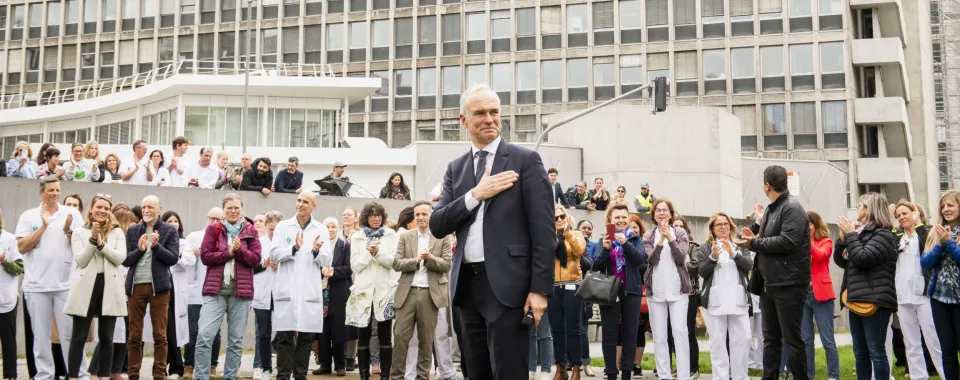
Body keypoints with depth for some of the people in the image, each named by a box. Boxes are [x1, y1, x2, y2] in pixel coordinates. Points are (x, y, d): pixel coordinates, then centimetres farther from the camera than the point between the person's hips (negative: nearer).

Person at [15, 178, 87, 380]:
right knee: (41, 334, 6)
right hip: (37, 285, 1)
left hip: (66, 283, -1)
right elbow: (22, 247, -3)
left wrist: (68, 231, -14)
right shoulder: (28, 216, 6)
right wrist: (43, 226, -9)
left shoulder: (72, 214, 5)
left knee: (70, 332, 0)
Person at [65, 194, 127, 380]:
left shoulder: (117, 232, 9)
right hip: (86, 287, -1)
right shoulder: (79, 232, 6)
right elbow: (80, 261, -4)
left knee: (106, 337, 6)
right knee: (79, 337, 0)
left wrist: (101, 243, -13)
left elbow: (120, 258, -3)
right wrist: (92, 240, -15)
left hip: (109, 288, 1)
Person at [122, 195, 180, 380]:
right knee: (134, 335, 6)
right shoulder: (132, 230, 10)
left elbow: (174, 258, -5)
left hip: (159, 286, -2)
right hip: (136, 285, 2)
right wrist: (139, 249, -13)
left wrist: (156, 246, -17)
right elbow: (125, 260, 4)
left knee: (160, 334, 1)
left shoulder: (169, 231, 3)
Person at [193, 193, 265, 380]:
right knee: (204, 336, -9)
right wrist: (228, 253, -12)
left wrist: (239, 249, -15)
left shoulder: (251, 231, 8)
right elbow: (205, 256, -2)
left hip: (241, 290, 1)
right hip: (215, 289, -1)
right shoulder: (213, 229, 7)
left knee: (236, 339, 5)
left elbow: (255, 260, 0)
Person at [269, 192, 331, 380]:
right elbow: (274, 254, -4)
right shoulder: (283, 226, 6)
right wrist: (294, 248, -20)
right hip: (287, 289, -1)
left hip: (310, 290, 1)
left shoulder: (321, 230, 8)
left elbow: (327, 260, 2)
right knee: (284, 336, 0)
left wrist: (317, 251, -20)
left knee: (306, 336, 5)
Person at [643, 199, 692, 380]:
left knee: (680, 331, -7)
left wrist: (670, 238, -21)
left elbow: (681, 258, -9)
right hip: (655, 291, 1)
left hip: (678, 289, -1)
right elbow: (651, 260, -6)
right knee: (659, 335, 2)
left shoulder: (680, 233, 5)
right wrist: (661, 240, -20)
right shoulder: (648, 236, 7)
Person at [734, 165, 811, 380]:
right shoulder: (771, 210, 16)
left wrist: (754, 243, -20)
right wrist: (755, 236, 4)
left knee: (792, 339, -3)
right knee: (770, 338, 13)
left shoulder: (792, 208, -12)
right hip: (769, 283, 9)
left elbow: (788, 241, -25)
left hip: (788, 285, -9)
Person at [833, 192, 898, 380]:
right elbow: (840, 261, 17)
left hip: (874, 300, -9)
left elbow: (863, 258, -19)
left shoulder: (883, 234, -7)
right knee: (860, 353, 12)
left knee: (876, 352, -7)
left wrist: (850, 235, -9)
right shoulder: (860, 232, 17)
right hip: (856, 300, 9)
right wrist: (843, 238, 3)